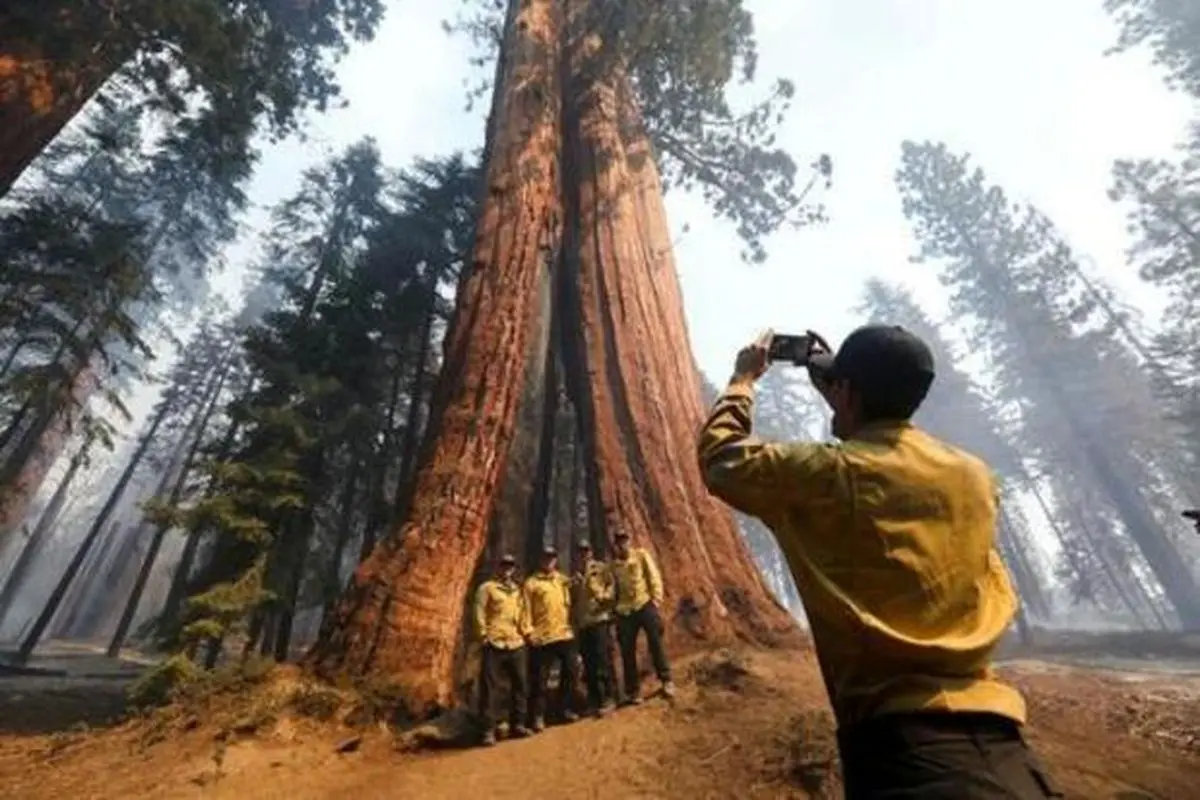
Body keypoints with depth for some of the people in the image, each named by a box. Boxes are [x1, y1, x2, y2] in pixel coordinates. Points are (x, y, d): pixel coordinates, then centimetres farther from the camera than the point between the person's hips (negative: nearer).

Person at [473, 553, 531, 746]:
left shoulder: (518, 591, 17)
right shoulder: (487, 588, -1)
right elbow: (479, 614, -6)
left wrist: (527, 633, 9)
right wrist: (484, 635, -10)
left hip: (516, 644, 6)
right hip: (494, 645, -6)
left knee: (519, 685, 10)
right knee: (491, 688, -3)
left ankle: (517, 724, 22)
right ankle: (489, 730, 5)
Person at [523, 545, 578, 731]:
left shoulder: (564, 580, 11)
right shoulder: (531, 583, -3)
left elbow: (570, 604, 13)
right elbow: (527, 610, -5)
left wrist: (572, 623, 4)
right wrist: (529, 632, -11)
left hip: (565, 634, 4)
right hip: (542, 637, -4)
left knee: (570, 672, 11)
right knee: (540, 678, 2)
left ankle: (567, 709, 26)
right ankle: (538, 717, 14)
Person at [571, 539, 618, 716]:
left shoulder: (601, 568, 3)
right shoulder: (574, 574, 17)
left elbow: (612, 585, -5)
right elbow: (572, 598, 21)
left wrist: (605, 595, -22)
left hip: (600, 619, -5)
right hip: (582, 623, 5)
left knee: (603, 660, -6)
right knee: (589, 663, 10)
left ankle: (608, 698, 5)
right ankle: (594, 700, 20)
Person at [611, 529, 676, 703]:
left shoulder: (641, 555, 5)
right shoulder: (614, 565, 10)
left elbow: (654, 576, 1)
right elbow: (613, 589, 10)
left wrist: (656, 599, -8)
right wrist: (614, 608, 1)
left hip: (645, 605, -2)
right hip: (625, 611, 2)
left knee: (655, 642, -3)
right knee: (627, 651, 5)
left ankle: (666, 680, 15)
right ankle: (633, 690, 17)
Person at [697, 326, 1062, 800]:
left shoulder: (826, 475, -15)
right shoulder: (974, 477, 3)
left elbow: (720, 459, 0)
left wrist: (744, 379, 14)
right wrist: (845, 400, 29)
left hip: (898, 736, -7)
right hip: (993, 733, 8)